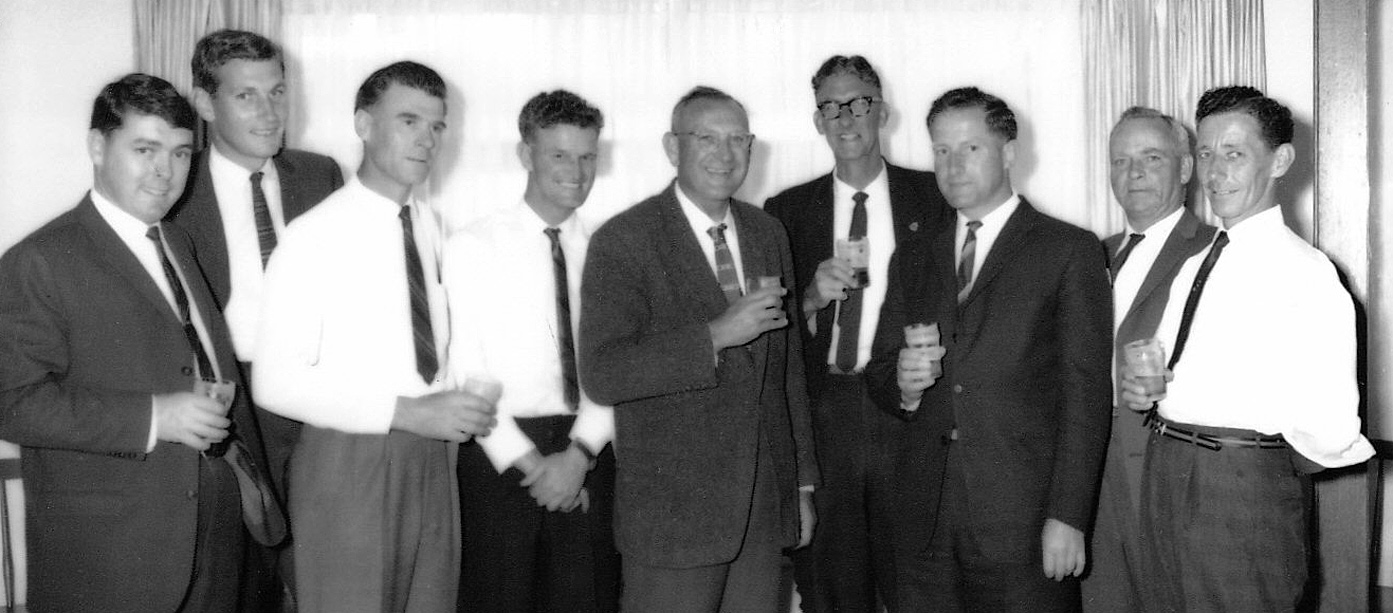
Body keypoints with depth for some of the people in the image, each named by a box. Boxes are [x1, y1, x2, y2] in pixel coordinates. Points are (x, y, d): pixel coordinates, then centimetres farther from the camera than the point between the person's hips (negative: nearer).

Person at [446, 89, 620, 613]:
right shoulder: (473, 247, -2)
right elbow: (466, 369, -5)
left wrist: (580, 452, -12)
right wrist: (529, 463, -10)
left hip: (587, 455, 2)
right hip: (501, 453, -2)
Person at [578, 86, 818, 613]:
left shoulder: (768, 234, 10)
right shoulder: (624, 241, -9)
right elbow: (601, 375, -19)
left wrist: (803, 483, 15)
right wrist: (715, 336, -24)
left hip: (766, 509, 5)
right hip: (672, 511, -5)